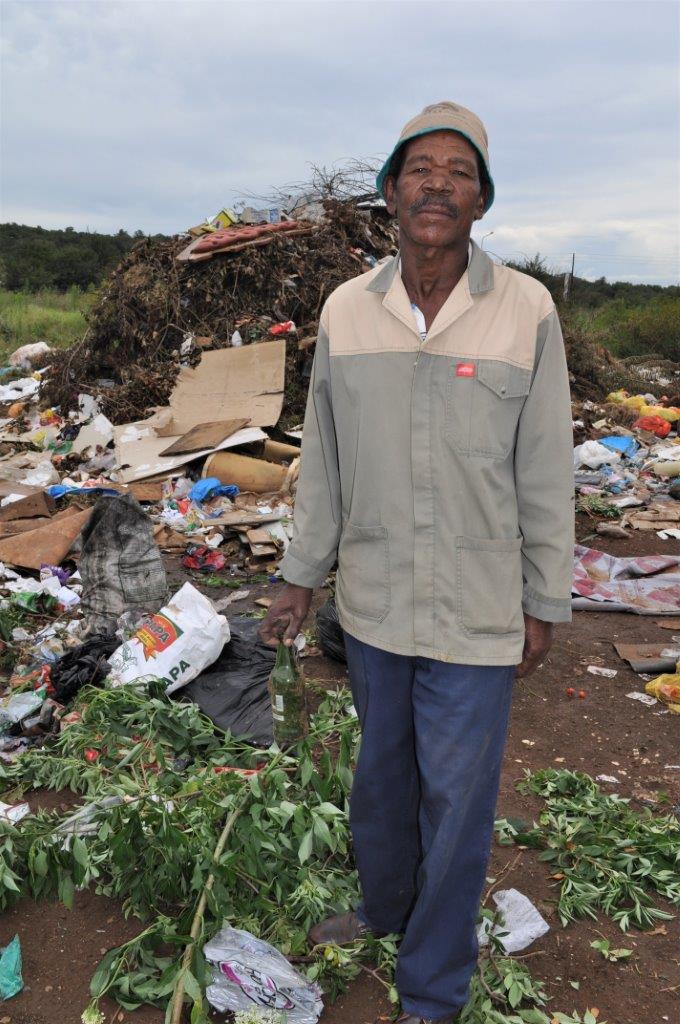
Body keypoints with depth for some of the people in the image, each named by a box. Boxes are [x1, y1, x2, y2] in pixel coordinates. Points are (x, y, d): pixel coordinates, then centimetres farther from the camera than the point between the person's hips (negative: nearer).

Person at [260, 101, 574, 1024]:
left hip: (477, 613, -2)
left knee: (456, 800, 10)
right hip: (373, 602, 3)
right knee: (382, 768, 22)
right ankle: (384, 905, 50)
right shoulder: (345, 310, -2)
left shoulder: (527, 311, -10)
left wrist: (545, 604, -2)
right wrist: (302, 575, 9)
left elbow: (545, 472, -5)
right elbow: (324, 460, 5)